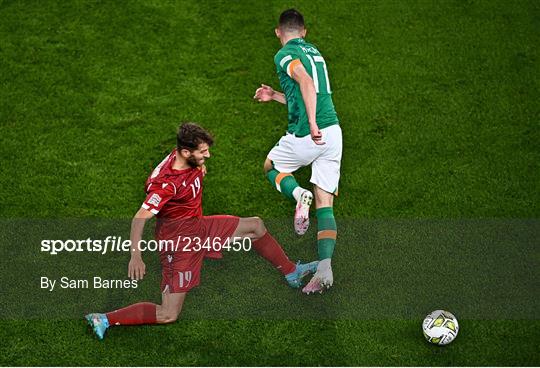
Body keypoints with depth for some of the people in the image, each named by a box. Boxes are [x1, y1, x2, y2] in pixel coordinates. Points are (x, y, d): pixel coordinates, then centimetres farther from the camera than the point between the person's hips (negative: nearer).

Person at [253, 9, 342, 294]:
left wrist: (312, 123, -30)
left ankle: (298, 194, -7)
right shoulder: (314, 51, 22)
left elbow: (306, 82, -22)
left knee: (271, 166, 24)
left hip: (306, 136, -6)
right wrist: (275, 96, 37)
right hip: (333, 131, 6)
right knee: (325, 204, 5)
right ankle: (325, 268, -10)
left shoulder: (284, 54, -3)